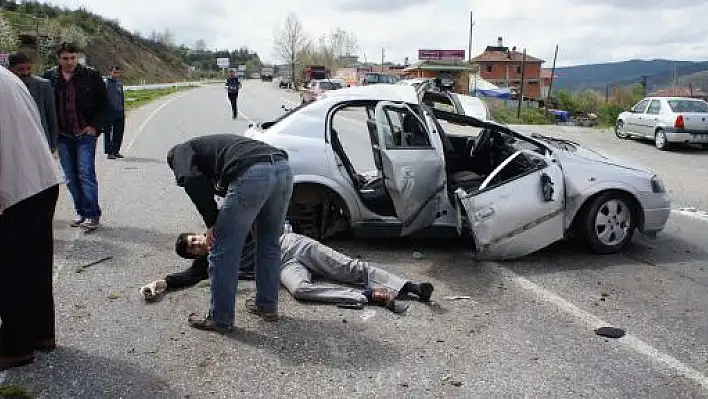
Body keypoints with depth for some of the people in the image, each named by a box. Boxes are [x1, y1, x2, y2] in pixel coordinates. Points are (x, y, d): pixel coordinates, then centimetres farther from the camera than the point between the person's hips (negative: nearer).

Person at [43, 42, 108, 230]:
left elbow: (103, 103, 1)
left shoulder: (91, 75, -3)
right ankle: (81, 212, 19)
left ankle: (92, 215, -3)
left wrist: (95, 126, -8)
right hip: (63, 135, 4)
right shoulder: (50, 77, 4)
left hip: (85, 133, -4)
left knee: (86, 174, -8)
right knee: (71, 177, 8)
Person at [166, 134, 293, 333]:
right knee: (269, 245, 24)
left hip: (252, 174, -8)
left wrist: (211, 222, 4)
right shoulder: (213, 143, 42)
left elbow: (192, 180, -3)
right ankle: (268, 306, 37)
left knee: (223, 252, 7)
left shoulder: (182, 150, 21)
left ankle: (220, 318, 17)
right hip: (283, 168, 8)